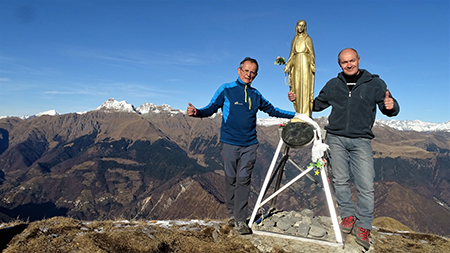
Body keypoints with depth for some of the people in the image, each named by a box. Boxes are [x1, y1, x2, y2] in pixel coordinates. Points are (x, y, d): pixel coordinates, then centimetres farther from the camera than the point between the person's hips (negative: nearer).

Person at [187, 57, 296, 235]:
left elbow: (272, 110, 26)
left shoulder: (256, 95, 14)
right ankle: (232, 214, 23)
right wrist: (196, 112, -22)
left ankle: (240, 220, 5)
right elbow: (211, 108, -1)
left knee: (243, 180, -1)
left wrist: (296, 115, 24)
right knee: (231, 180, 5)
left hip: (250, 145, 2)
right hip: (230, 143, -2)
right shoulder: (226, 90, 3)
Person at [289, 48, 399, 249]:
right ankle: (348, 215, 22)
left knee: (366, 185, -5)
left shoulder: (375, 83, 6)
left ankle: (363, 226, 11)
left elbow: (390, 110, 6)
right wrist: (298, 99, 7)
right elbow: (317, 104, 22)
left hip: (361, 140, -2)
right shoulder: (333, 85, 12)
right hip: (336, 138, 2)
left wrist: (391, 105, -18)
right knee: (340, 180, 4)